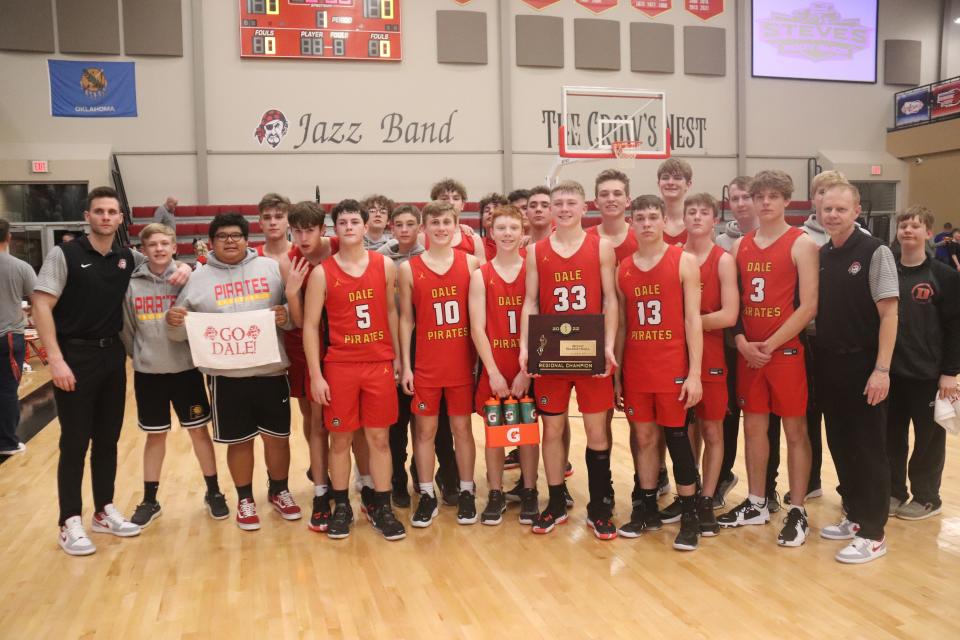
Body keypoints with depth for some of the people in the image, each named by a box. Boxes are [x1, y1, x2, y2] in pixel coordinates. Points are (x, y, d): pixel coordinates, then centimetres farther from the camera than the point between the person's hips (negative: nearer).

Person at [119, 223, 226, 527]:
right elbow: (126, 328, 5)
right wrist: (140, 355, 6)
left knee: (199, 431, 8)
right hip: (148, 373, 1)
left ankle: (213, 492, 22)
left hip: (186, 369, -1)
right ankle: (150, 500, 25)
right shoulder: (132, 283, -1)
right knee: (155, 436, 12)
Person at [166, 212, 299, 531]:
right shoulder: (199, 278, 5)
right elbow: (182, 331, 8)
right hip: (226, 376, 0)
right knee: (239, 441, 9)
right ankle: (245, 499, 28)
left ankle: (279, 491, 32)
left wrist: (286, 315, -17)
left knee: (278, 436, 10)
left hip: (271, 371, 1)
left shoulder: (271, 268, 4)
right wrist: (173, 321, -14)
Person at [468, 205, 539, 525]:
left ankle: (529, 493, 23)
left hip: (528, 366, 0)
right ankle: (496, 494, 21)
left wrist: (528, 368, -11)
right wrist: (493, 372, -11)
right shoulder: (480, 276, 0)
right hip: (493, 367, 0)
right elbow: (477, 328, -5)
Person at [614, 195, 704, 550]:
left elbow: (692, 319, -6)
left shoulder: (684, 261, -2)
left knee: (677, 437, 1)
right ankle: (647, 508, 23)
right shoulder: (622, 269, 8)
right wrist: (616, 373, 8)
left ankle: (689, 515, 12)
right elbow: (621, 325, 11)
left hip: (673, 367, -3)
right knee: (644, 436, 11)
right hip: (635, 369, 4)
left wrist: (694, 373, -12)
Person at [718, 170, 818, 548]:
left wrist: (770, 345, -14)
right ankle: (756, 504, 25)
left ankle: (797, 512, 13)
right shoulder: (741, 246, 10)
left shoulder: (801, 244, -5)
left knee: (794, 429, 3)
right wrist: (741, 341, -5)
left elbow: (809, 306, -11)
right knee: (753, 427, 12)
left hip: (786, 350, -5)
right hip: (748, 352, 5)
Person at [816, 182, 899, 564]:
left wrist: (881, 369, -17)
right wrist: (815, 356, 3)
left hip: (862, 365, -6)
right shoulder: (820, 256, 8)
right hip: (827, 364, 6)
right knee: (840, 444, 13)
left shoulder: (874, 252, -8)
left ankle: (872, 533, 11)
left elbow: (889, 313, -11)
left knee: (868, 448, 2)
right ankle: (854, 515, 29)